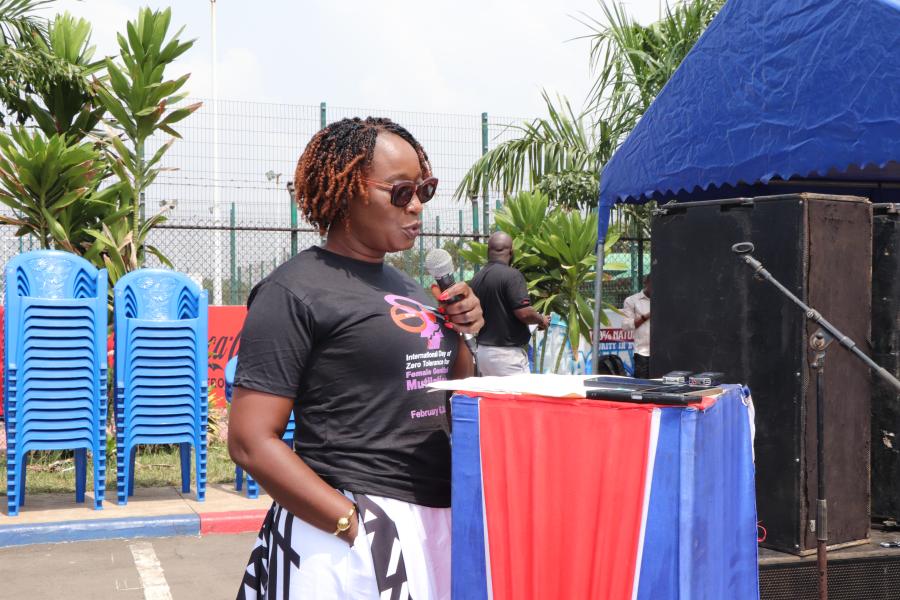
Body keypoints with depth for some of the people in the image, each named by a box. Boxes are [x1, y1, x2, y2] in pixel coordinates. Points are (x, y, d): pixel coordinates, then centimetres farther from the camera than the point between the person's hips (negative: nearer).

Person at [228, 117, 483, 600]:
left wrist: (458, 333, 2)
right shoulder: (295, 291, -10)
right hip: (353, 538, -7)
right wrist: (356, 526, -19)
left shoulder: (405, 286, 11)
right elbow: (250, 440, -15)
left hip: (438, 523, 7)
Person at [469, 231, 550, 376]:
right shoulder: (512, 275, -14)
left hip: (482, 351, 7)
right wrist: (542, 320, -1)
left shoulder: (476, 278, 9)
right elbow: (524, 313, -20)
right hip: (508, 352, -7)